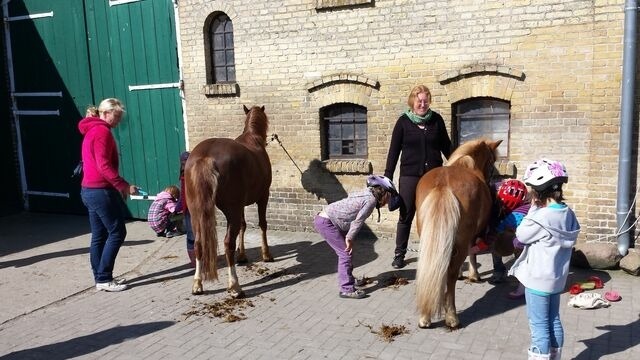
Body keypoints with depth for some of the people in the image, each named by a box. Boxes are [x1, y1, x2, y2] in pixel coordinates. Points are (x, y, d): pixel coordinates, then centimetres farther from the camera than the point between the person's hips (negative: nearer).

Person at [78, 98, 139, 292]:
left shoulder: (91, 130, 18)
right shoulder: (102, 131, -13)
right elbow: (104, 165, -22)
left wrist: (118, 186, 18)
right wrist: (123, 185, -22)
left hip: (89, 190, 10)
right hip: (101, 190, -10)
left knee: (99, 236, 12)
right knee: (117, 232, -4)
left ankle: (100, 278, 17)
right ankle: (104, 278, -1)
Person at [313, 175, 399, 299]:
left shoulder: (366, 193, 13)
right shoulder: (371, 200, -14)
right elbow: (358, 221, -13)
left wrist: (348, 238, 10)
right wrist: (349, 238, -3)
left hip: (324, 218, 10)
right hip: (325, 222, -10)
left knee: (346, 251, 19)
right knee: (346, 253, -6)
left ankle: (348, 279, 34)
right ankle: (346, 289, -3)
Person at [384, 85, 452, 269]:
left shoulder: (436, 120, 3)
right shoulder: (403, 121, -2)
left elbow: (446, 147, 10)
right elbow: (394, 151, -2)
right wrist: (387, 178, -5)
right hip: (409, 176, -1)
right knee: (405, 216, 4)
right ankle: (399, 254, 15)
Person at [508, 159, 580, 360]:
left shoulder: (542, 216, -24)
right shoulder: (568, 213, -1)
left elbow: (521, 235, -12)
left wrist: (533, 209, -9)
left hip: (538, 279, -8)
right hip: (558, 277, 8)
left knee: (539, 325, 3)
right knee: (554, 321, 19)